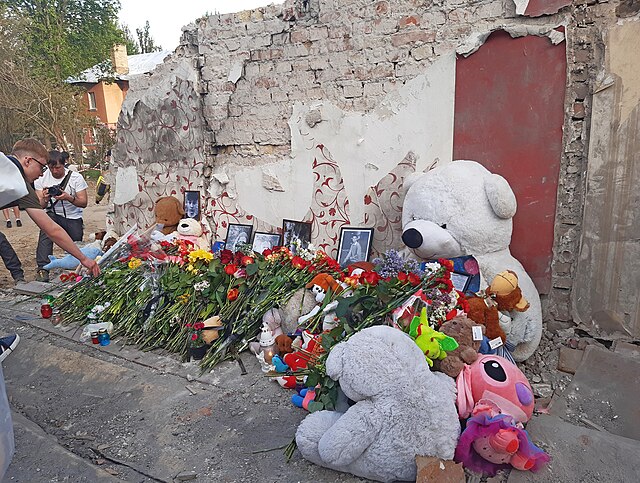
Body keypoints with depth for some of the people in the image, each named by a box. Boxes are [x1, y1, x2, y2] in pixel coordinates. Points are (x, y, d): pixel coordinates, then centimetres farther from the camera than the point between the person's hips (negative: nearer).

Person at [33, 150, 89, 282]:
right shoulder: (41, 178, -4)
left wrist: (68, 198, -30)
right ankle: (42, 269, -30)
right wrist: (45, 199, -25)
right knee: (46, 229, -32)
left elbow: (83, 203, -12)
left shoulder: (76, 177, -9)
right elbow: (40, 206, -2)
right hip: (53, 215, 0)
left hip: (73, 218, 0)